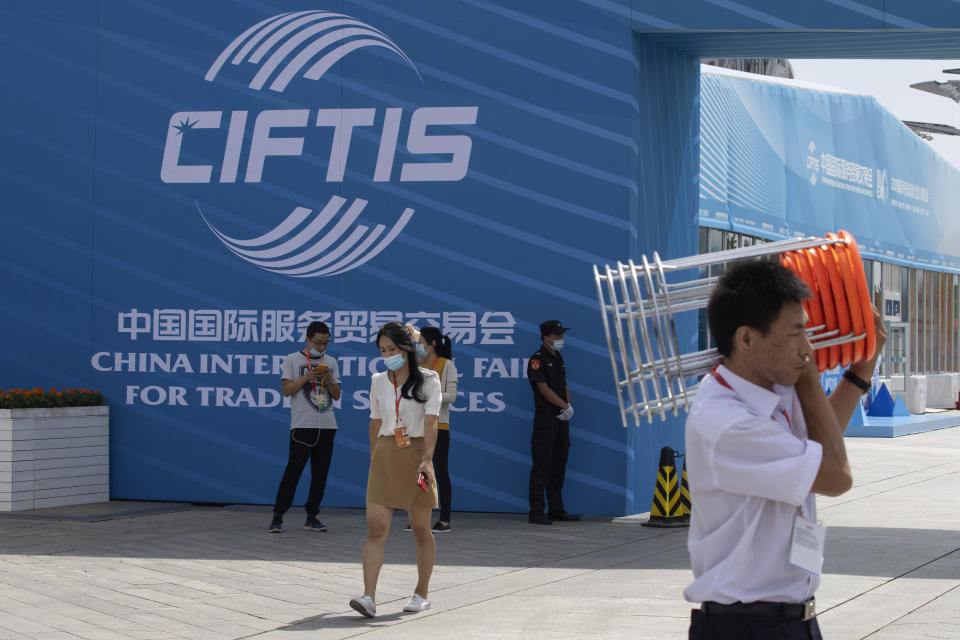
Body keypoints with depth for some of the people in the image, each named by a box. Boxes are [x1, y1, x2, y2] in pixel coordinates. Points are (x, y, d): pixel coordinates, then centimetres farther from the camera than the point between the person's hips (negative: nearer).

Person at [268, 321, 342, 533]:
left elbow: (337, 395, 13)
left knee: (320, 473, 4)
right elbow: (286, 390, -4)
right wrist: (308, 376, -13)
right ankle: (278, 517, -5)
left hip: (327, 426, 4)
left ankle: (311, 517, 11)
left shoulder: (330, 363, 15)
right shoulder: (293, 360, 4)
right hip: (302, 425, -4)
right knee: (293, 470, -9)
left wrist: (328, 379, -5)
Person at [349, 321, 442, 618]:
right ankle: (369, 597, -18)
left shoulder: (428, 379, -3)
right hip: (385, 455, 3)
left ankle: (421, 594, 20)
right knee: (376, 527, -10)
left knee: (421, 529, 6)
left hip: (416, 456, -3)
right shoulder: (378, 381, 10)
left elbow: (430, 421, -12)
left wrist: (427, 459, -23)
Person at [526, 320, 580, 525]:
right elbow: (544, 389, -15)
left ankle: (556, 509, 18)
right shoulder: (537, 359, -9)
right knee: (542, 465, -9)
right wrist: (566, 406, -11)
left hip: (562, 418, 8)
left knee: (559, 465, 11)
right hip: (546, 417, -8)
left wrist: (569, 408, 2)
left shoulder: (558, 358, 17)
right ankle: (536, 512, -8)